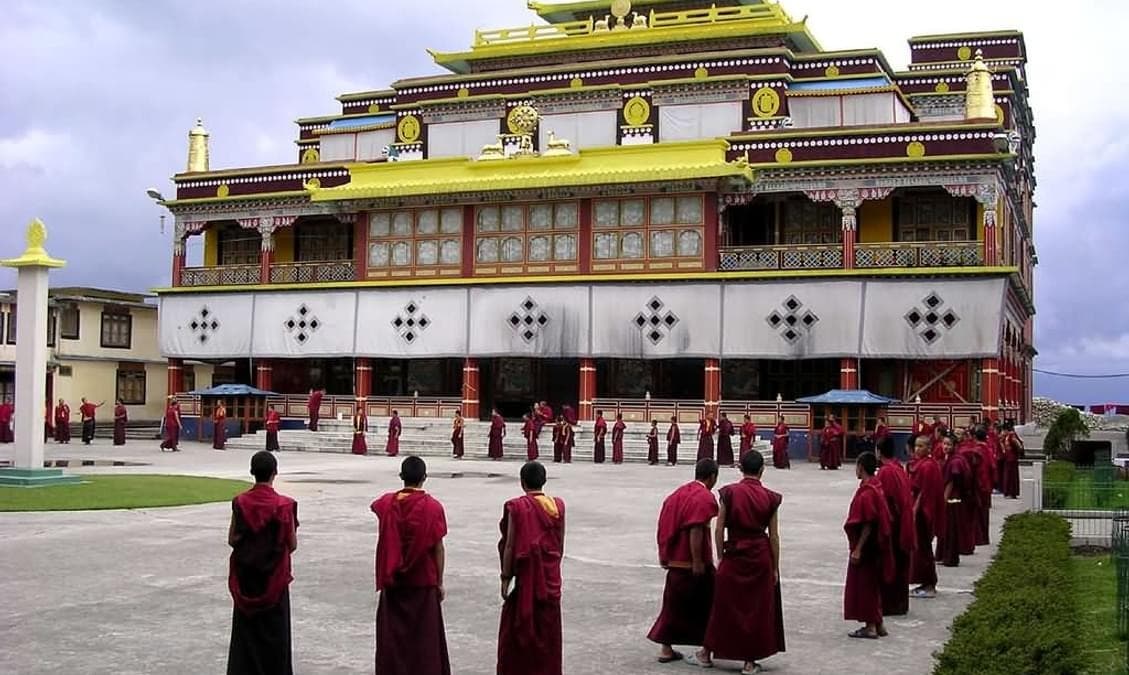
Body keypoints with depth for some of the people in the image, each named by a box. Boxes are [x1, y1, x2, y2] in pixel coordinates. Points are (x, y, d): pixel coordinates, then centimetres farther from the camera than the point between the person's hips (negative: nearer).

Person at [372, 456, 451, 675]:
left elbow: (375, 506, 22)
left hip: (393, 581, 2)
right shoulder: (432, 507, -12)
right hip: (423, 581, -2)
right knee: (424, 634, 6)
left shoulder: (387, 503, -4)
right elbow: (438, 548, -9)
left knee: (393, 633, 10)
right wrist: (440, 582, -1)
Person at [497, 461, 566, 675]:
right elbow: (560, 545, 5)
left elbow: (510, 545, -12)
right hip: (550, 578, 4)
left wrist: (505, 578, -5)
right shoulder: (557, 506, -1)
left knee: (519, 629, 8)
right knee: (548, 629, 13)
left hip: (525, 576, -4)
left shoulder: (516, 507, -12)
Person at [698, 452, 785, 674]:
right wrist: (775, 568, 5)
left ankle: (708, 652, 25)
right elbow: (774, 536, -2)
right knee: (757, 608, 9)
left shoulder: (729, 493, -6)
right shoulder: (769, 498, -5)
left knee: (725, 605, 14)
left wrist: (720, 557, 7)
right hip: (761, 557, 0)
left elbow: (719, 529, -5)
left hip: (734, 555, 0)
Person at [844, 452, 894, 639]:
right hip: (876, 545, 9)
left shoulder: (866, 493, -21)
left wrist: (858, 549, -20)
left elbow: (868, 525, -23)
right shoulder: (875, 487, 7)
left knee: (865, 584, 0)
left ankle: (871, 626, 6)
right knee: (872, 584, 17)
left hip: (866, 547, -9)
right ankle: (877, 624, 23)